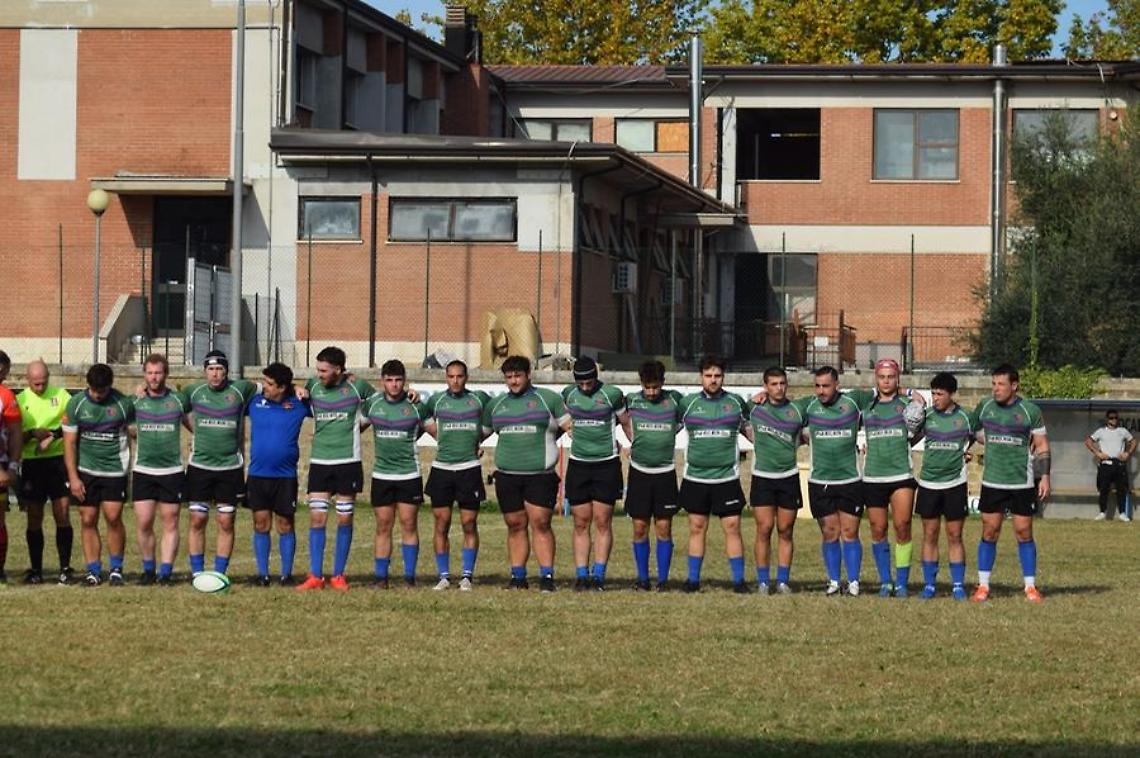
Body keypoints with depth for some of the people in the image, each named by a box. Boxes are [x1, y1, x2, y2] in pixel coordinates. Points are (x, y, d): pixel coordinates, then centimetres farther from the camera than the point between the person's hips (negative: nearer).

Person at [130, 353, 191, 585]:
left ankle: (166, 571, 5)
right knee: (143, 523, -3)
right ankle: (148, 569, 11)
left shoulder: (178, 400, 2)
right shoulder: (136, 401, 3)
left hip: (172, 470, -1)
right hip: (143, 470, 1)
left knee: (170, 524, 1)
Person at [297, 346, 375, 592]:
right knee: (317, 518, -5)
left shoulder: (356, 386, 0)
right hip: (319, 462, 2)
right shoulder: (313, 386, 4)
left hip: (348, 462, -1)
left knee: (345, 520, 4)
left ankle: (338, 576, 12)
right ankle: (315, 576, -2)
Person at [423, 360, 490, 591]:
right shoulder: (436, 400, 7)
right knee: (441, 524, 1)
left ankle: (467, 576, 6)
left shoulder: (479, 399, 4)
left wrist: (479, 437, 10)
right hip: (441, 468, 1)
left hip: (469, 468, -1)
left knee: (469, 524, -1)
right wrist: (438, 435, 9)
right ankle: (444, 576, 7)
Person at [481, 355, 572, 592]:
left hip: (540, 475, -4)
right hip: (507, 475, 4)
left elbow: (570, 426, 2)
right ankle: (517, 577, 12)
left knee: (540, 524, -9)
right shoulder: (496, 404, 16)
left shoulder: (548, 399, 4)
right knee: (515, 526, 6)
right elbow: (481, 432, 28)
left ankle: (547, 577, -7)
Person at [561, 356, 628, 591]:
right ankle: (581, 575, 4)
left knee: (602, 522, -3)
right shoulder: (569, 394, 5)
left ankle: (599, 575, -1)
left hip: (606, 464, -3)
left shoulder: (611, 394, -4)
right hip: (578, 464, 3)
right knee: (581, 524, 2)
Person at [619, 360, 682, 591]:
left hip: (665, 472, -1)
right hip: (639, 471, 1)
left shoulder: (674, 400, -2)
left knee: (664, 528, -1)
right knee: (640, 527, 2)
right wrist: (633, 442, 11)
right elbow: (623, 420, 19)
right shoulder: (632, 401, 0)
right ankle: (642, 578, 11)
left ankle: (663, 579, 6)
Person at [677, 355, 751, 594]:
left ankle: (738, 580, 3)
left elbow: (749, 430, 19)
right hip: (695, 477, 1)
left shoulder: (736, 402, 6)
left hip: (727, 477, -1)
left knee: (732, 528, -3)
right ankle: (693, 579, 13)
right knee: (697, 528, 6)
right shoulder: (688, 403, 5)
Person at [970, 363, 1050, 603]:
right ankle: (983, 586, 8)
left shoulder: (1030, 411, -3)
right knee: (989, 533, 2)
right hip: (992, 482, 2)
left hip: (1022, 483, -2)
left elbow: (1042, 446, 1)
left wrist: (1044, 477, -4)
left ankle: (1030, 587, 8)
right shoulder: (985, 407, 4)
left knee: (1024, 533, 0)